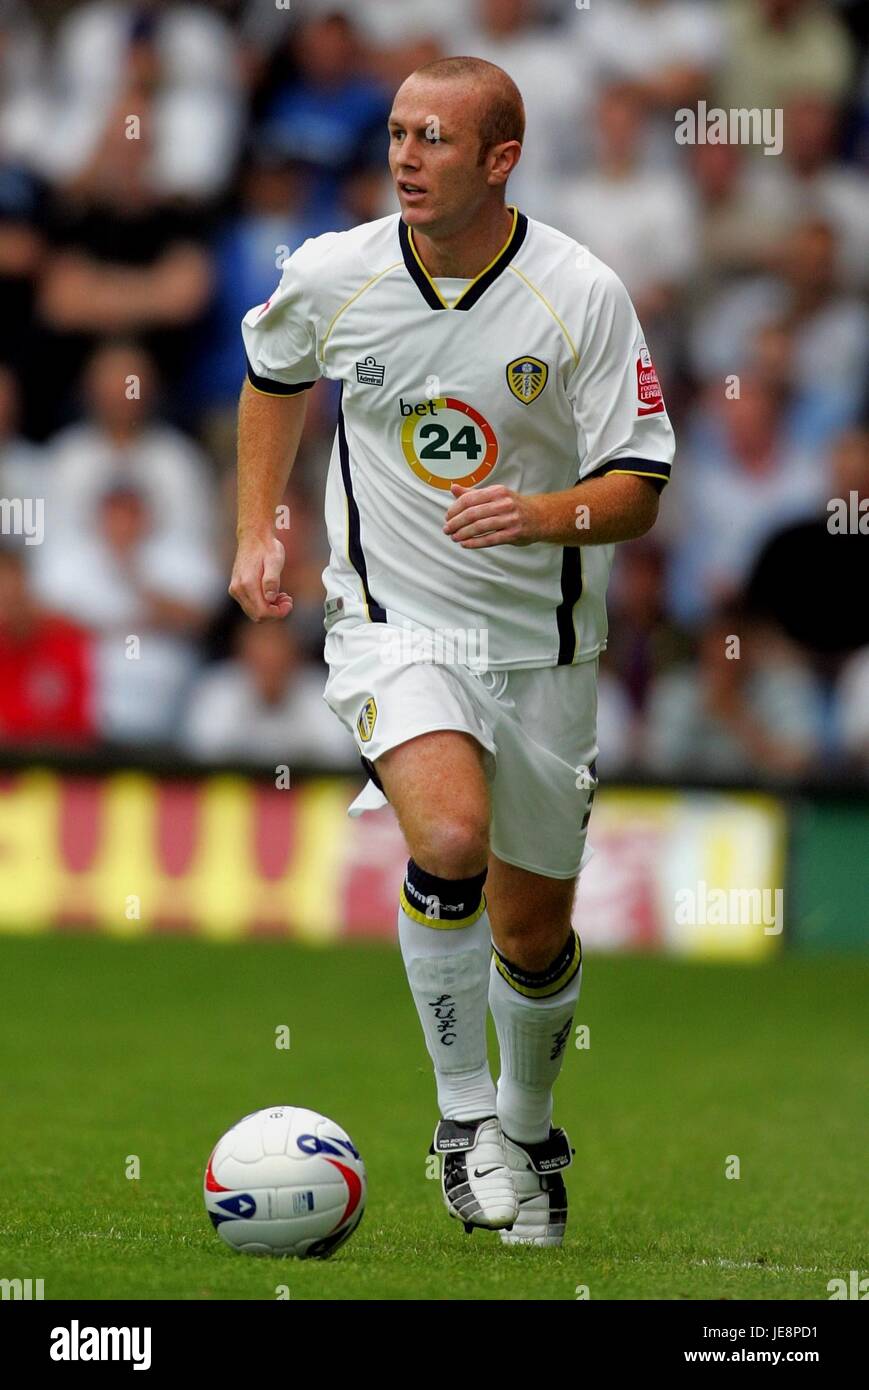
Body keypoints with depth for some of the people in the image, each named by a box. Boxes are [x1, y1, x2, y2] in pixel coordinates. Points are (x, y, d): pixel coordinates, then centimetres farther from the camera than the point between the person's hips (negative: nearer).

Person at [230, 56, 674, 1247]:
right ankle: (462, 1112, -11)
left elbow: (638, 488, -10)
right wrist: (257, 531, 11)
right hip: (392, 616, -1)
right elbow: (273, 373, 17)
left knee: (533, 932, 9)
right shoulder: (333, 276, -7)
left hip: (541, 641, 1)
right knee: (450, 837, -29)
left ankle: (528, 1130, 39)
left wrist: (546, 515, -30)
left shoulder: (582, 295, -13)